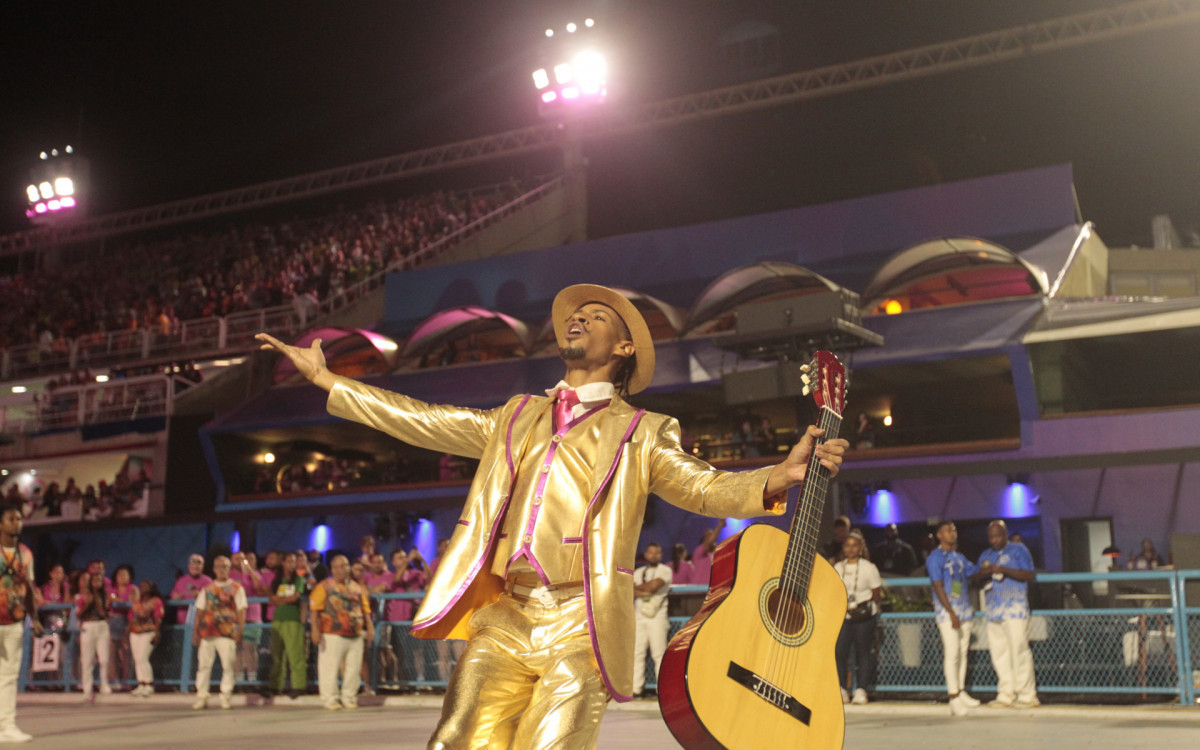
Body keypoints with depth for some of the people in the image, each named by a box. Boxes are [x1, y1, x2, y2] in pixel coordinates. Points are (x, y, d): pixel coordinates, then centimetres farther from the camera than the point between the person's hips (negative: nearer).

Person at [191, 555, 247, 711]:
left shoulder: (236, 588, 8)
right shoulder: (207, 589, 17)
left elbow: (241, 611, 4)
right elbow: (200, 611, 17)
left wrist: (240, 630, -6)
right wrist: (195, 631, 9)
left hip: (227, 634, -3)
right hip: (207, 632, 3)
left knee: (228, 665, -6)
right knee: (204, 664, 0)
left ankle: (226, 697, 2)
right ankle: (201, 697, 7)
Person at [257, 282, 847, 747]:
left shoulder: (640, 433, 12)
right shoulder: (517, 417, 23)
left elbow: (703, 487, 0)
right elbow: (422, 421, 26)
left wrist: (777, 479, -20)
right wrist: (325, 379, 28)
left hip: (580, 628, -3)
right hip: (504, 620, 3)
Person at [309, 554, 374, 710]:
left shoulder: (358, 588, 17)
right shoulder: (324, 587, 2)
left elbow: (365, 609, 19)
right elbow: (314, 609, -5)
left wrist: (370, 627, 8)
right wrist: (315, 630, -14)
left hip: (355, 636, 4)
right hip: (332, 635, -4)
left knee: (353, 668, 5)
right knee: (330, 668, -4)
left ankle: (349, 698, 16)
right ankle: (330, 699, 5)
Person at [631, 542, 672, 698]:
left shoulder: (665, 570, 6)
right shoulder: (638, 572, 19)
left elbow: (654, 585, -10)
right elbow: (630, 590, 4)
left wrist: (638, 587, 5)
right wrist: (645, 592, -12)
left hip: (657, 616, -4)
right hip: (639, 615, 4)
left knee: (659, 653, -9)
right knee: (637, 653, 0)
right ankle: (636, 689, 2)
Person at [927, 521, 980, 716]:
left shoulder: (959, 557, 17)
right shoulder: (935, 558, -6)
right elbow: (938, 587, -12)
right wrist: (952, 613, -17)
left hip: (964, 610, 7)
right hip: (947, 612, -7)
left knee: (963, 652, 9)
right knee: (952, 652, -10)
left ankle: (961, 691, 17)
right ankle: (954, 698, -9)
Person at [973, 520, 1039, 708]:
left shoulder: (1018, 550, 4)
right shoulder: (986, 555, 22)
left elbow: (1030, 574, -8)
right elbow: (975, 579, 17)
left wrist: (1003, 570, -17)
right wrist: (982, 573, -6)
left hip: (1014, 610, -6)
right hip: (993, 612, 6)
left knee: (1019, 650, -9)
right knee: (999, 653, 4)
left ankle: (1027, 695, -5)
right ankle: (1005, 695, 9)